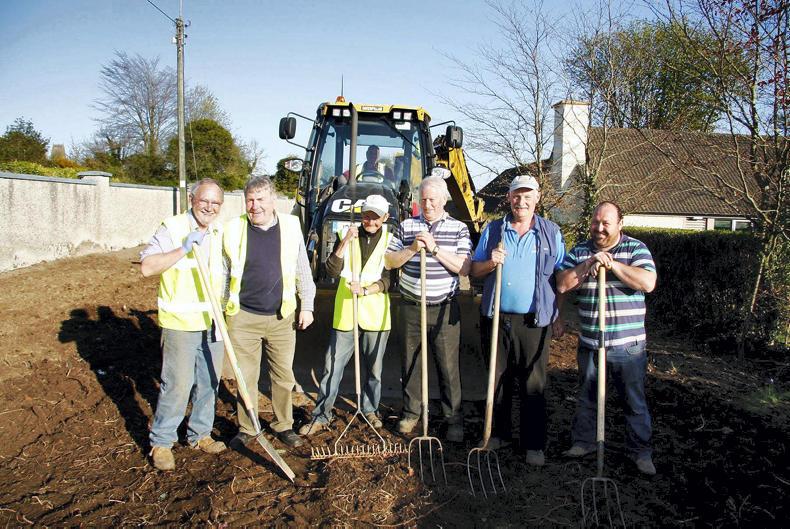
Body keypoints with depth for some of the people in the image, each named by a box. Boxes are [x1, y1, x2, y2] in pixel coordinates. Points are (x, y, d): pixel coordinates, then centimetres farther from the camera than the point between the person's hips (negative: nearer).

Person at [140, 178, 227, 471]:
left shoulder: (221, 233, 8)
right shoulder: (172, 228, -10)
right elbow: (147, 266, -19)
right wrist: (182, 250, -28)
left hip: (213, 322, 6)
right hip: (180, 323, -6)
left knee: (209, 381, 13)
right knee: (177, 384, -2)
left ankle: (200, 434, 30)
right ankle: (161, 442, 16)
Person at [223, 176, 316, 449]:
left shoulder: (291, 226, -1)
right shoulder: (233, 229, -3)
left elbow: (303, 270, 7)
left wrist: (307, 306, 5)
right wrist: (220, 308, 5)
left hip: (282, 317, 1)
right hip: (243, 317, -1)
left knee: (284, 376, 11)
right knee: (246, 378, 9)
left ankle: (283, 425, 29)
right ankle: (246, 429, 27)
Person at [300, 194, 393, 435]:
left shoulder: (390, 239, 0)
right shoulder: (347, 236, 3)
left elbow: (390, 278, -4)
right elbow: (332, 271, -6)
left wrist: (367, 290, -20)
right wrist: (345, 243, -17)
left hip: (375, 315, 0)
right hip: (345, 313, 1)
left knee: (374, 368, 13)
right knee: (332, 366, 4)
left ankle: (370, 409, 32)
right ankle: (321, 415, 15)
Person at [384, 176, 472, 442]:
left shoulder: (459, 228, 2)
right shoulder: (406, 226, 6)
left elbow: (464, 268, -8)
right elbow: (389, 262, 3)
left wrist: (435, 248, -17)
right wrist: (412, 248, -13)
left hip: (445, 309, -2)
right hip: (411, 307, 2)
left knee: (449, 366, 3)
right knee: (410, 362, 12)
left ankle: (454, 419, 15)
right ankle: (410, 412, 27)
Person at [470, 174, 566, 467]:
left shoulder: (551, 232, 4)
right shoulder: (493, 230, 6)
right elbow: (474, 270, 8)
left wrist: (558, 317, 2)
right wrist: (491, 263, -14)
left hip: (534, 321, -1)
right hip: (497, 318, 2)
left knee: (534, 386, 5)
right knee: (498, 380, 12)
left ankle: (534, 445, 17)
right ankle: (498, 433, 29)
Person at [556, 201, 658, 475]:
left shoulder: (636, 249, -3)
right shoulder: (579, 251, 5)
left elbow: (648, 283, -18)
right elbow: (562, 284, -4)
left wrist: (612, 264, -20)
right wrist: (588, 265, -16)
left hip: (628, 345, -3)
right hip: (589, 343, 3)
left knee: (635, 400, 10)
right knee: (586, 397, 17)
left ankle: (640, 450, 25)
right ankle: (583, 441, 33)